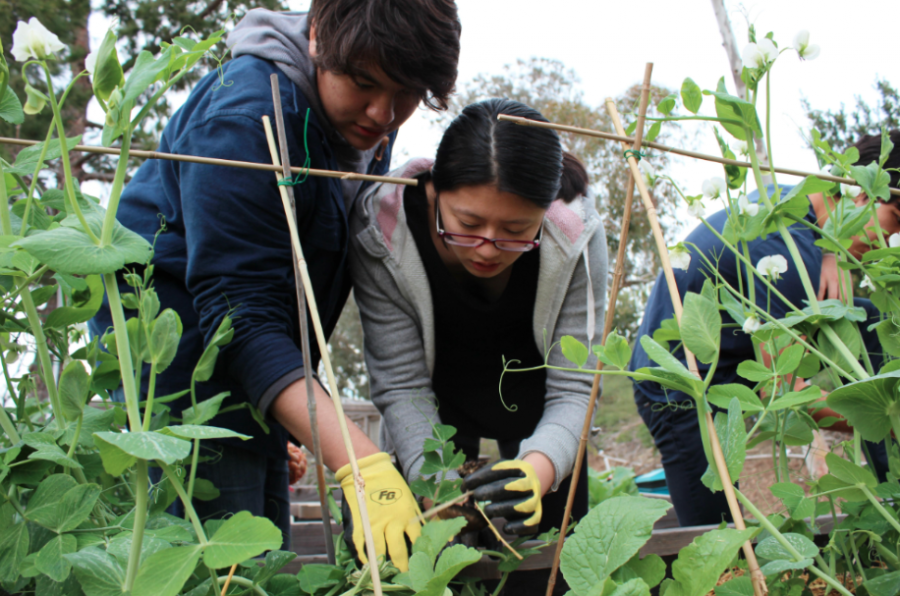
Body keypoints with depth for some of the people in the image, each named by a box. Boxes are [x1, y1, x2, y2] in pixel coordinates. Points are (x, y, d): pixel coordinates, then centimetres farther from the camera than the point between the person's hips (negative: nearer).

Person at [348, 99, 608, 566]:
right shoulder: (381, 231, -31)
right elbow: (402, 384, -26)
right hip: (438, 395, 0)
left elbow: (574, 388, -26)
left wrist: (538, 467, -46)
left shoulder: (576, 236, -30)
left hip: (532, 395, 1)